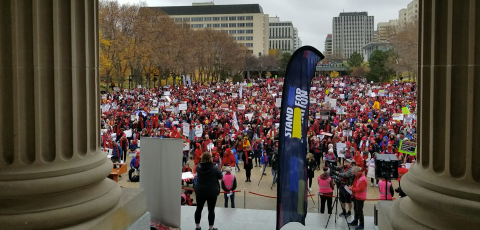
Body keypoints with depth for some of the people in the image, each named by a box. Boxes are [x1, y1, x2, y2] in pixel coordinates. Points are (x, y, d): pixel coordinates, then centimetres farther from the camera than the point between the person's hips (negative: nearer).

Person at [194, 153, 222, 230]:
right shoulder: (215, 168, -18)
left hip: (200, 192, 3)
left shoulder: (198, 167, -8)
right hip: (212, 192, -3)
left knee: (199, 209, 17)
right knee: (211, 210, 8)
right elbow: (220, 177, -5)